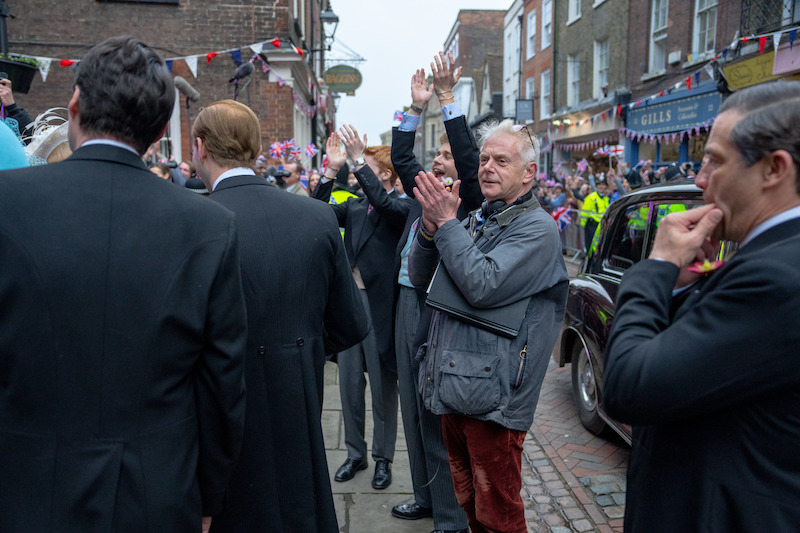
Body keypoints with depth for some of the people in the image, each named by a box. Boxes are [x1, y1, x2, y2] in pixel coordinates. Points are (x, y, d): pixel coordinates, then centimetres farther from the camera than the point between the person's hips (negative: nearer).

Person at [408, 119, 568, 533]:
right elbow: (419, 277, 8)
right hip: (452, 389, 8)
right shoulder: (474, 221, 12)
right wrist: (431, 226, -9)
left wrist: (447, 223, -18)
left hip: (490, 397, -7)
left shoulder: (537, 228, -11)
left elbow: (485, 286, -24)